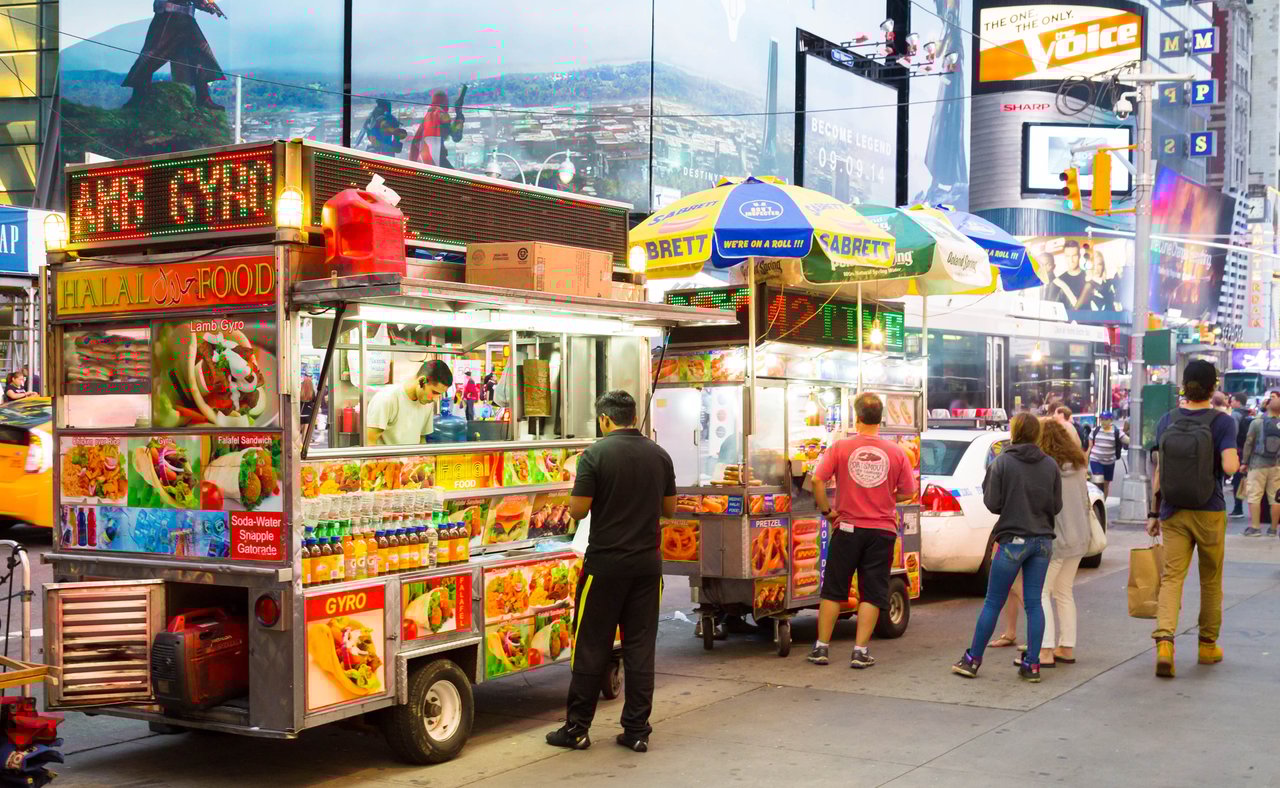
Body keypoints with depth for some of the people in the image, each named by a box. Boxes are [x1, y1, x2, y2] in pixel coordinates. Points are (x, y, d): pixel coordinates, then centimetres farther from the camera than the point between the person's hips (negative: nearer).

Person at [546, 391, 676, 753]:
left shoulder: (596, 454, -10)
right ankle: (636, 730, 10)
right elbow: (668, 508, 13)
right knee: (640, 647, 8)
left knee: (591, 646, 4)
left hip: (605, 563, -4)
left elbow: (577, 510, -12)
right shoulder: (659, 455, 4)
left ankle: (577, 728, 10)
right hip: (647, 561, 4)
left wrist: (589, 494, 8)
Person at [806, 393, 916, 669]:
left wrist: (826, 510, -2)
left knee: (833, 590, 11)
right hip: (882, 531, 0)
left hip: (848, 528, 0)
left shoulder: (841, 447, -7)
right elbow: (907, 492, 1)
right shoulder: (896, 452, -4)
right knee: (872, 593, 8)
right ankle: (860, 651, 6)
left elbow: (817, 480, -15)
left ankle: (821, 647, 14)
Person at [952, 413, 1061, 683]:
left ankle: (972, 660, 11)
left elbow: (993, 504, -8)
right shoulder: (1051, 465, 2)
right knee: (1034, 603, 7)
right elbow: (1056, 506, 5)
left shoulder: (1002, 463, -8)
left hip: (1013, 541, -3)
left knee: (993, 603, 4)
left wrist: (988, 480, 7)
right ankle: (1032, 664, 6)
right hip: (1042, 540, 3)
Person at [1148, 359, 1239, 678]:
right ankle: (1208, 645, 26)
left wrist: (1154, 512, 9)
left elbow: (1159, 471, 3)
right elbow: (1229, 466, -20)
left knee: (1171, 577, -1)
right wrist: (1238, 463, 3)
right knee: (1211, 580, 14)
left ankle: (1164, 641, -20)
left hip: (1173, 512, 2)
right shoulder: (1221, 422, -9)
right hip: (1209, 513, -2)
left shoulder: (1167, 421, 1)